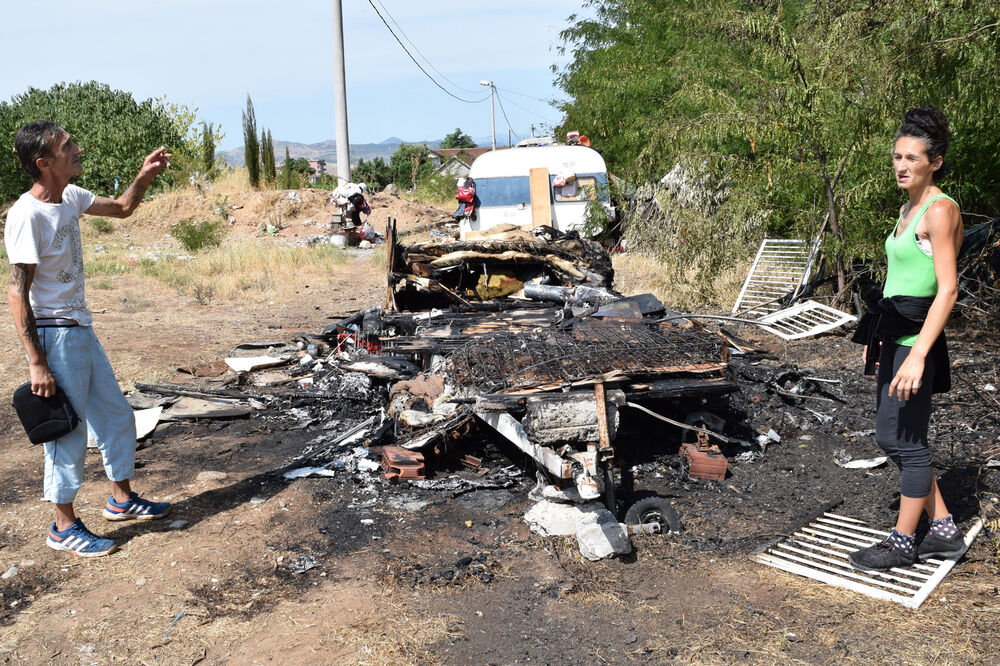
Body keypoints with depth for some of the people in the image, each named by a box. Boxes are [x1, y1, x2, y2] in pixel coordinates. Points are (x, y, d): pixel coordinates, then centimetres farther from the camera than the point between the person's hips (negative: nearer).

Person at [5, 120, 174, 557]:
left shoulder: (71, 198, 4)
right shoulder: (27, 216, -21)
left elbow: (122, 209, 23)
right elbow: (17, 294, -21)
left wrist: (145, 177, 4)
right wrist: (37, 363, -22)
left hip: (81, 329, 9)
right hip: (54, 335, -9)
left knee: (116, 415, 17)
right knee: (68, 430, 1)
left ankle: (121, 499, 33)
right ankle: (64, 527, 17)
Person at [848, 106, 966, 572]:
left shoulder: (940, 210, -13)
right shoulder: (908, 209, 14)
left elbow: (947, 290, -20)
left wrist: (917, 355, -26)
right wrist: (877, 339, 21)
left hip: (916, 339, -10)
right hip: (894, 336, 10)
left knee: (904, 441, 0)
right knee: (891, 437, 14)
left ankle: (903, 542, 16)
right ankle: (944, 531, 26)